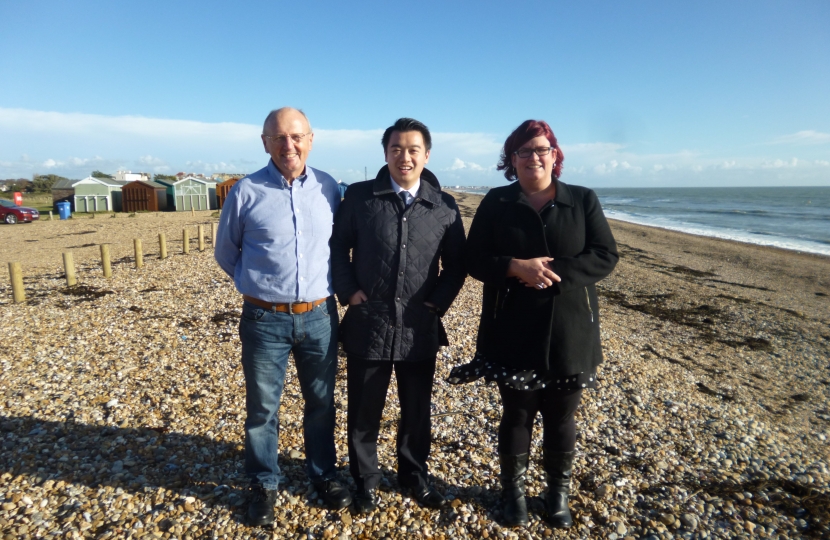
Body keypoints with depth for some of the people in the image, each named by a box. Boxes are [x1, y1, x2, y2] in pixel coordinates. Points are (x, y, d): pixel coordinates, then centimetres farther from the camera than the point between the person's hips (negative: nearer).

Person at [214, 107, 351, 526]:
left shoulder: (329, 189, -1)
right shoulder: (246, 192, -7)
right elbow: (226, 253, 7)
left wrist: (334, 284, 10)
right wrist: (257, 286, 9)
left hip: (320, 317, 2)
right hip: (265, 320, -1)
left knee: (321, 403, 16)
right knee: (262, 408, 12)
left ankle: (322, 475, 38)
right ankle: (263, 485, 34)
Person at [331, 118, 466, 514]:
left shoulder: (444, 206, 0)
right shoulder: (359, 196, -3)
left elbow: (457, 262, 6)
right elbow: (337, 245, 4)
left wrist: (439, 300, -4)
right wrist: (348, 291, -5)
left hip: (420, 328, 1)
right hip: (368, 325, -1)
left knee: (417, 410, 17)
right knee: (364, 411, 14)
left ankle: (414, 475, 42)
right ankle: (365, 482, 37)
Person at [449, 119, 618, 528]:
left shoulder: (583, 200, 3)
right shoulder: (496, 203, 2)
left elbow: (605, 257, -4)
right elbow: (475, 261, -1)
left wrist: (554, 271, -18)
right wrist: (515, 267, -20)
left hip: (568, 332, 1)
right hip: (513, 333, 0)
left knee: (560, 417, 14)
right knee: (516, 414, 12)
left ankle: (558, 492, 36)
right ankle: (513, 489, 34)